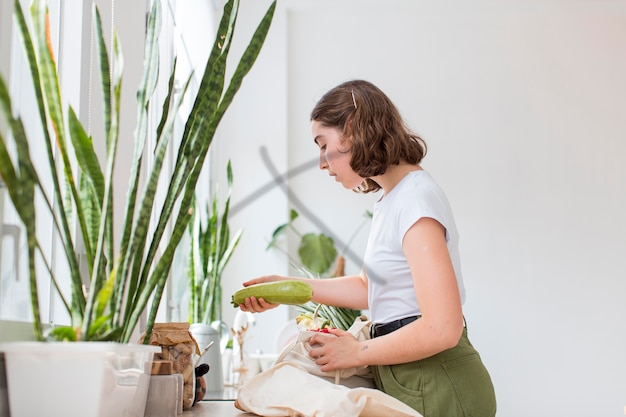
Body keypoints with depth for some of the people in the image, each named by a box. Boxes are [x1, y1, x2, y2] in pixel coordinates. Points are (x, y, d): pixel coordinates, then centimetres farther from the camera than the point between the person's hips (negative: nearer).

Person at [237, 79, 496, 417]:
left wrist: (357, 353, -13)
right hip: (407, 382, 9)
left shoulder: (415, 199, -19)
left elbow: (442, 328, -25)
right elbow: (370, 288, 21)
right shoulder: (389, 199, 12)